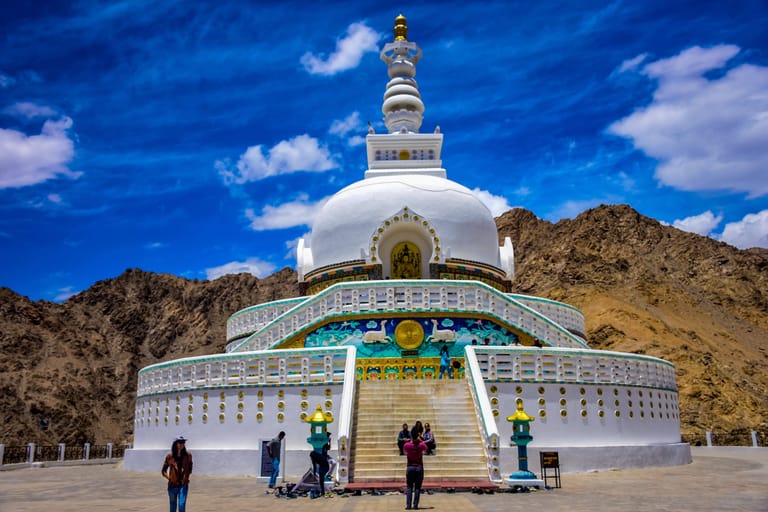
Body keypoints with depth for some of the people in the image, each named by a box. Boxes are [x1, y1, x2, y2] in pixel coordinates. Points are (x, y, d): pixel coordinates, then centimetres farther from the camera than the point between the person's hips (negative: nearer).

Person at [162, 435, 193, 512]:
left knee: (182, 505, -11)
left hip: (183, 485, -1)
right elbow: (163, 470, 8)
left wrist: (186, 477, 2)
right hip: (172, 485, 1)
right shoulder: (170, 457, -2)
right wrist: (169, 478, -5)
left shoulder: (188, 455, -2)